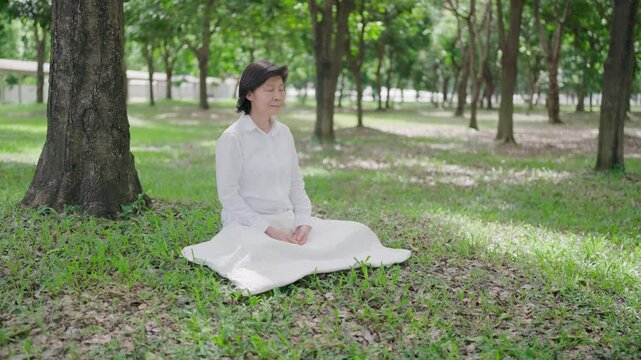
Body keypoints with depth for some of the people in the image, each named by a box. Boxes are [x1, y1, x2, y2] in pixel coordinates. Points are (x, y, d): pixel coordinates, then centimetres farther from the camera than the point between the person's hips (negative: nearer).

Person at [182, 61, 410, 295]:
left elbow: (296, 184, 12)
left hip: (287, 220, 7)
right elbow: (228, 195, -12)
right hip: (248, 224, -7)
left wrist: (304, 223, -5)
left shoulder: (284, 133, 11)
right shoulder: (232, 138, -9)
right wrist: (268, 230, -19)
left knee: (357, 232, -7)